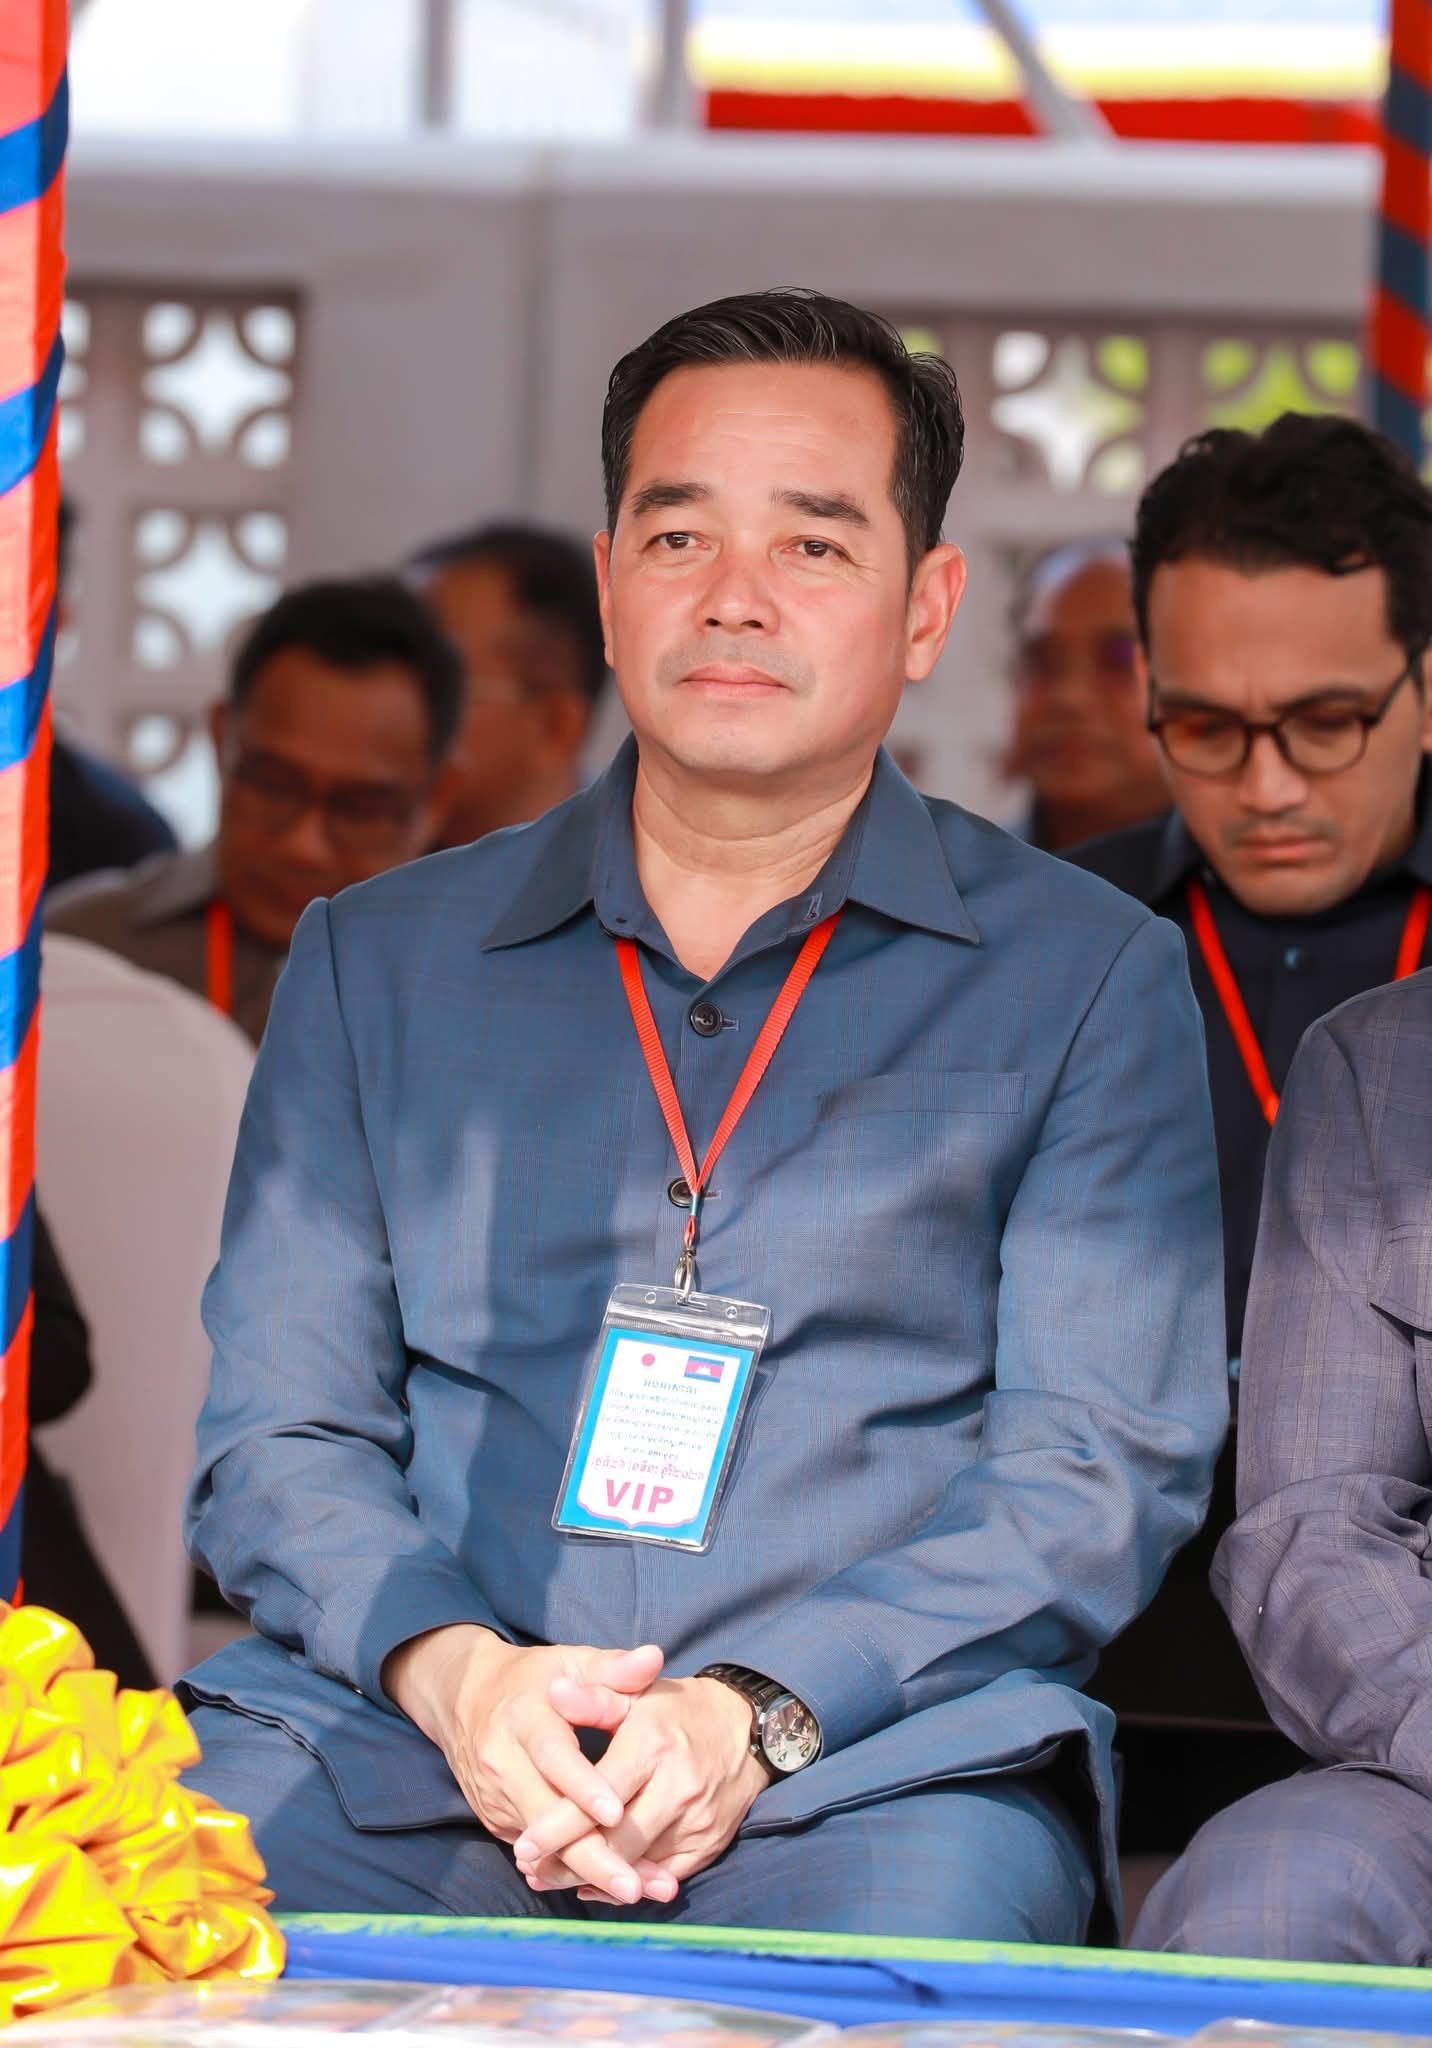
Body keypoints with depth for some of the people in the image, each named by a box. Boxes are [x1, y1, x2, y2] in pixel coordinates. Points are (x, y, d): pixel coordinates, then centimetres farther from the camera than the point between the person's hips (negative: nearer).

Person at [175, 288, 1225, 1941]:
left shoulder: (1086, 978, 11)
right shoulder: (379, 963, 19)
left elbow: (1102, 1466, 2)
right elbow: (277, 1432, 13)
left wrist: (758, 1713, -14)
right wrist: (453, 1671, -11)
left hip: (868, 1756, -2)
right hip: (407, 1740, 2)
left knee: (926, 1922, -37)